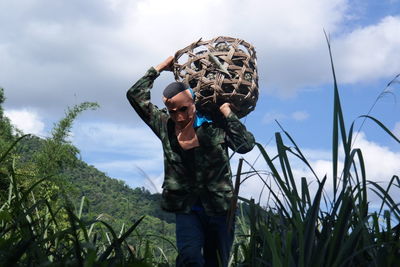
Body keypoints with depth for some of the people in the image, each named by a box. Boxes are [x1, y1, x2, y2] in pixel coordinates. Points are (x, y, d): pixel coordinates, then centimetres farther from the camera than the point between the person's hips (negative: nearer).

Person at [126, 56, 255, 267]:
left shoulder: (214, 125, -5)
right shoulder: (164, 125, 3)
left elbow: (246, 145, -17)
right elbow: (135, 95, 6)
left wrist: (226, 112, -14)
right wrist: (160, 68, 7)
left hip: (219, 209, -1)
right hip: (186, 209, 1)